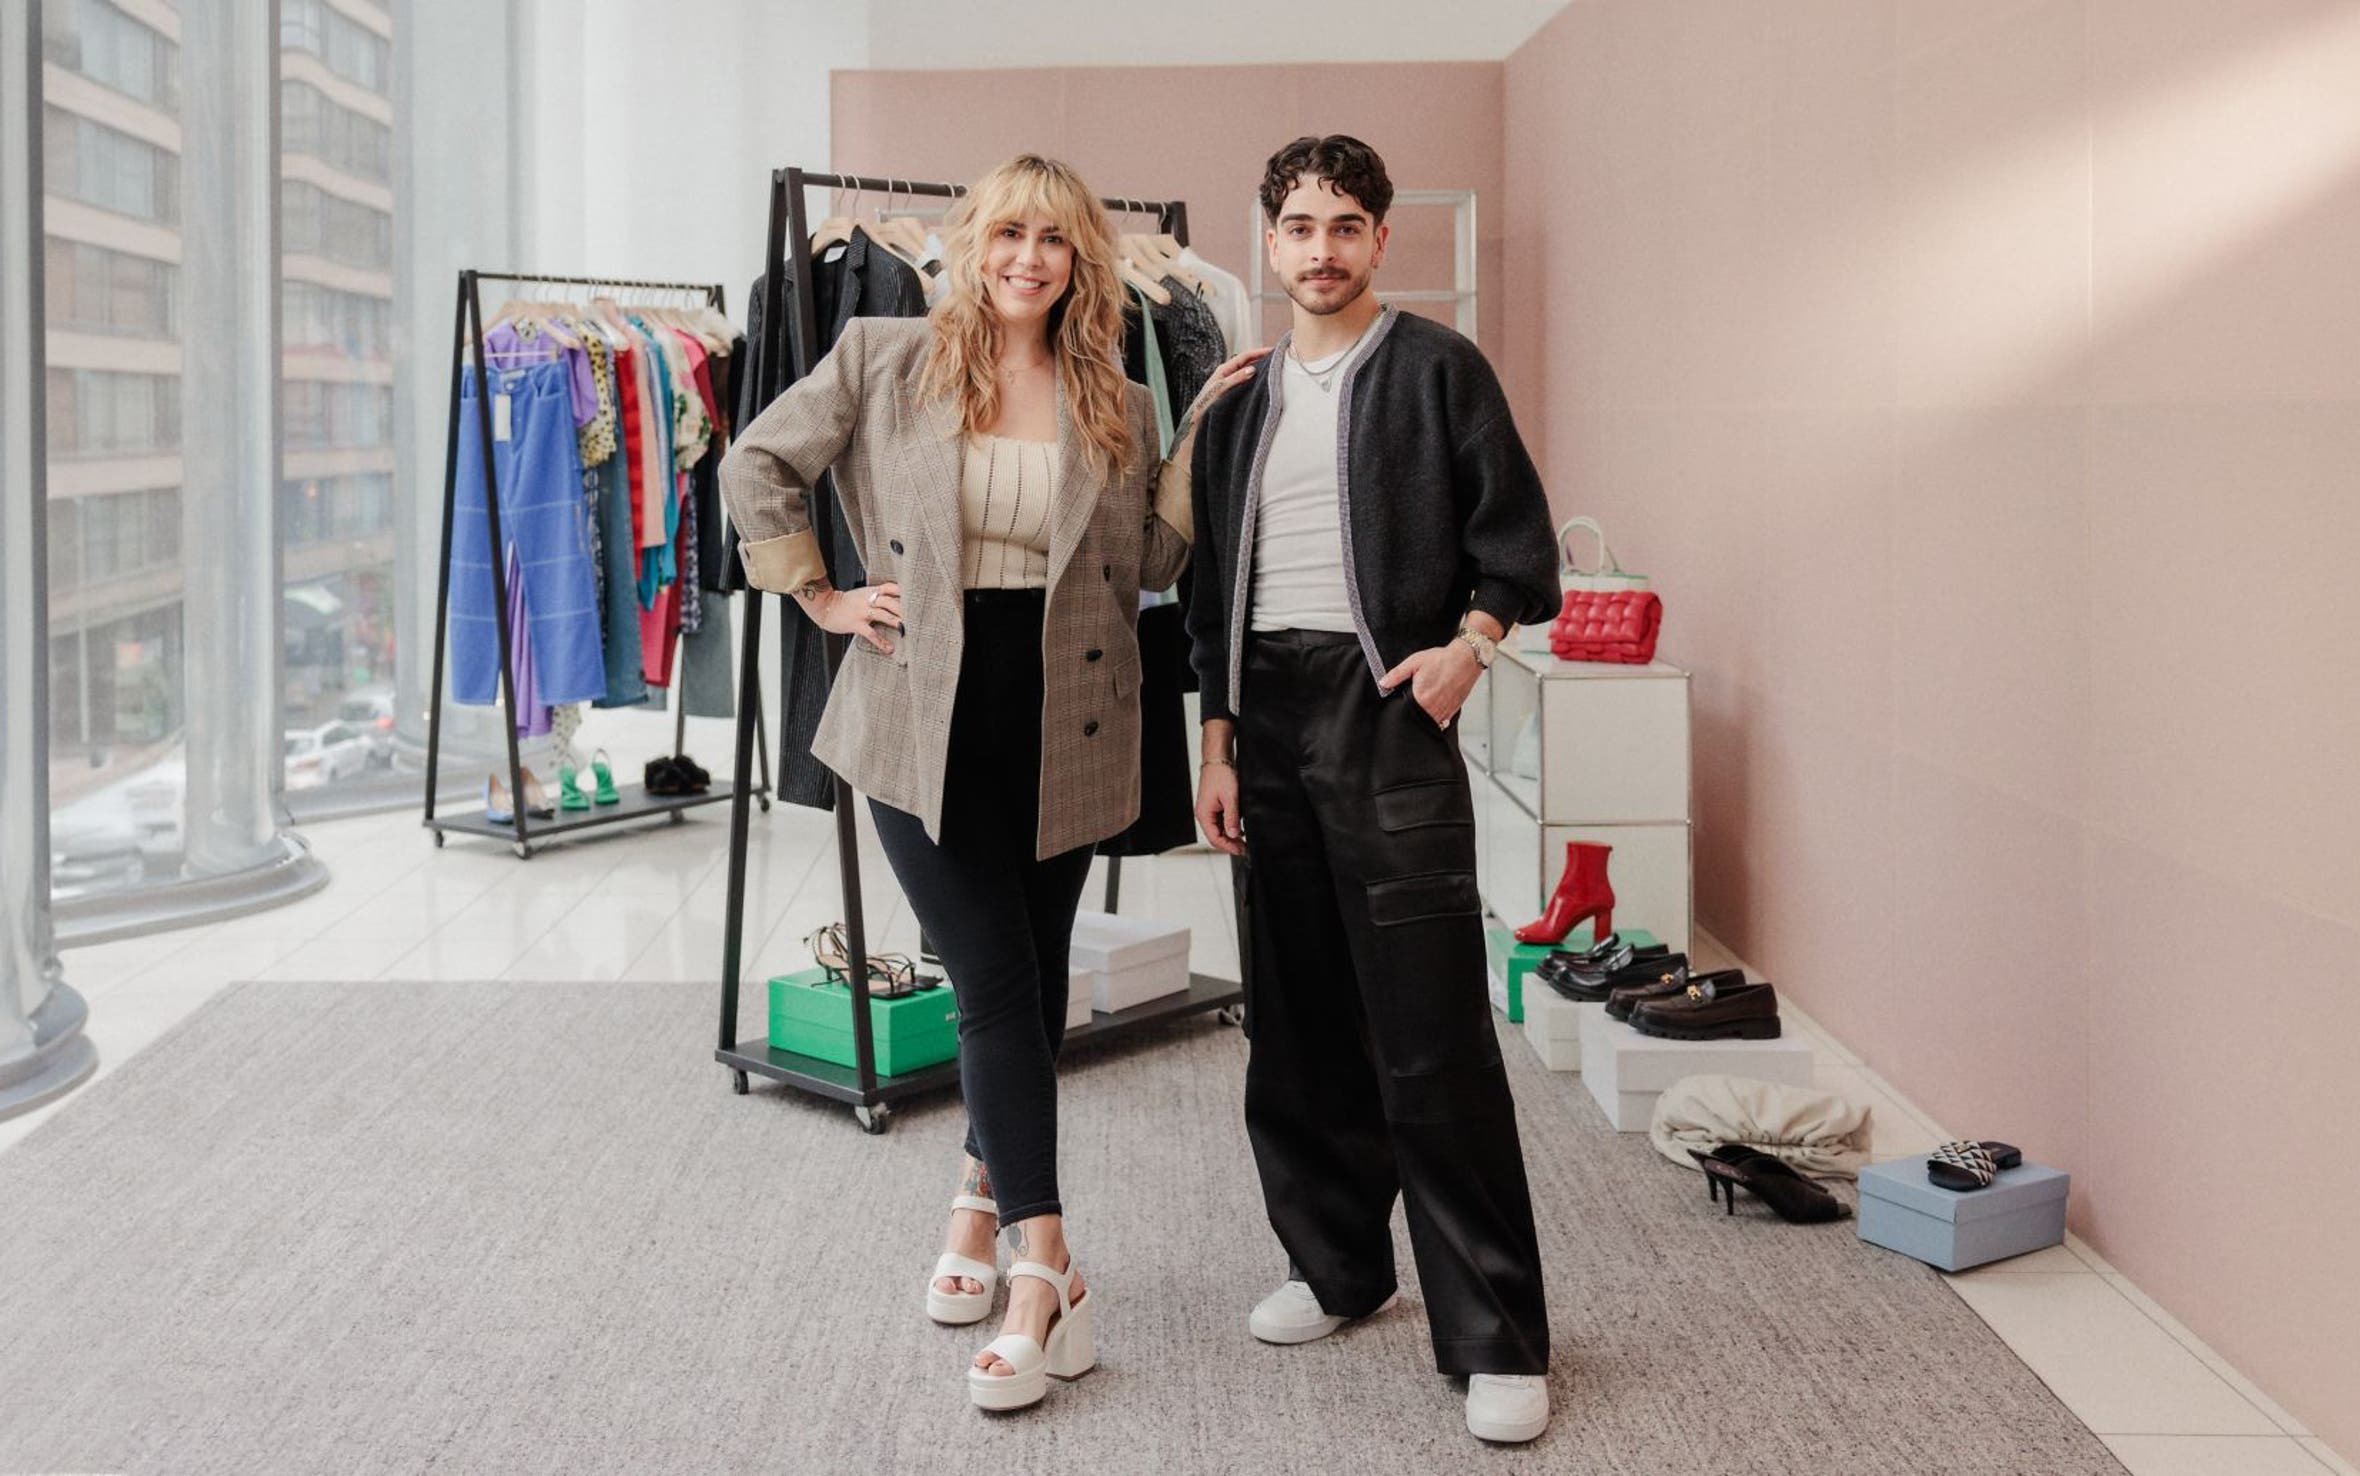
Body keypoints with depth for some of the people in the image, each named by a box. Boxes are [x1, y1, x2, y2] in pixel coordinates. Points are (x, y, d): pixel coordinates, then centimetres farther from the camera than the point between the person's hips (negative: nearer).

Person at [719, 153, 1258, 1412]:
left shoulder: (1115, 402, 8)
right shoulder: (885, 359, 0)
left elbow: (1153, 564, 7)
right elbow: (755, 467, 6)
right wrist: (823, 599, 1)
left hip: (1062, 727, 3)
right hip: (928, 719, -3)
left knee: (1031, 988, 12)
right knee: (997, 987, -6)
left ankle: (981, 1205, 33)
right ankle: (1046, 1278, -1)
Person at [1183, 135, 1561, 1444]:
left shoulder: (1436, 368, 3)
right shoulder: (1242, 398, 16)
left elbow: (1516, 537, 3)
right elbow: (1214, 583, 16)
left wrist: (1469, 640, -14)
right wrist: (1217, 742, 10)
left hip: (1386, 707, -5)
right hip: (1268, 712, 5)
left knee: (1432, 1036, -8)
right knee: (1296, 1022, 9)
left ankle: (1495, 1336, -1)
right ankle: (1337, 1262, 26)